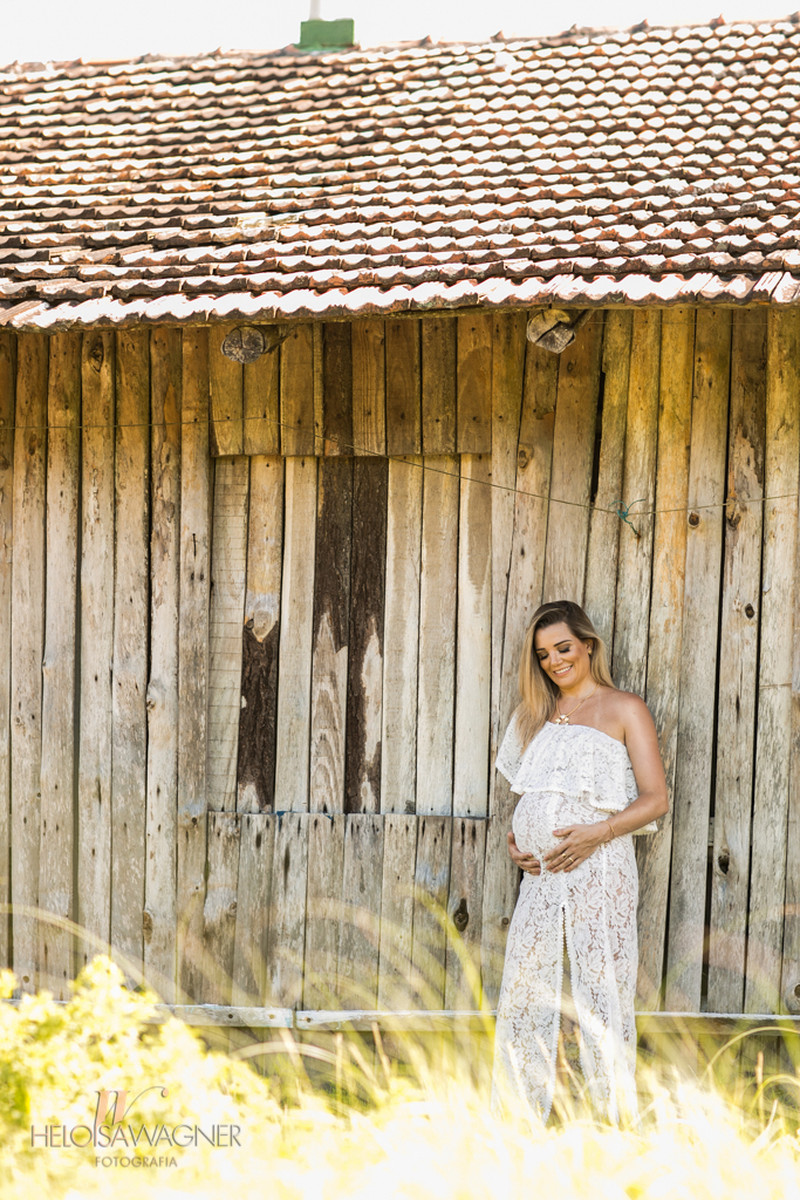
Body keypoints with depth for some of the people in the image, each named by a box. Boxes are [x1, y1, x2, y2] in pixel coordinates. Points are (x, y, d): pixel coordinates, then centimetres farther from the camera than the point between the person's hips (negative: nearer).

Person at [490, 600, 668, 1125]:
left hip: (597, 866, -5)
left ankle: (615, 1117, -1)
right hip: (540, 872, 6)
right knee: (524, 991, 5)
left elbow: (656, 798, -3)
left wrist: (596, 833, -16)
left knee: (601, 990, -7)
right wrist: (514, 839, 7)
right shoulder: (537, 715, 19)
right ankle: (518, 1117, 12)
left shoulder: (624, 710, 3)